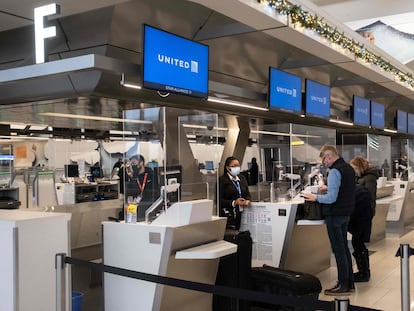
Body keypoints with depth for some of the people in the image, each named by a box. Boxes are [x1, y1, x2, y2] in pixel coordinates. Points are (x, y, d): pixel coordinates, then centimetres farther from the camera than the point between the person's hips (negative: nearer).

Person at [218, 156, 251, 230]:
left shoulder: (242, 178, 18)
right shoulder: (222, 180, -3)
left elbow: (247, 194, 19)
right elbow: (219, 200, -10)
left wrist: (247, 201, -2)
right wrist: (234, 202, -18)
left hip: (241, 213, 6)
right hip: (229, 215, -5)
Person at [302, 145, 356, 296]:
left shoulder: (335, 171, -19)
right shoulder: (349, 168, 9)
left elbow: (332, 198, -24)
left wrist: (316, 197, -10)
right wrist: (328, 188, 17)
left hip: (335, 215, -9)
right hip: (346, 213, 9)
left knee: (338, 250, 0)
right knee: (344, 247, 17)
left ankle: (343, 285, 7)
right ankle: (349, 282, 24)